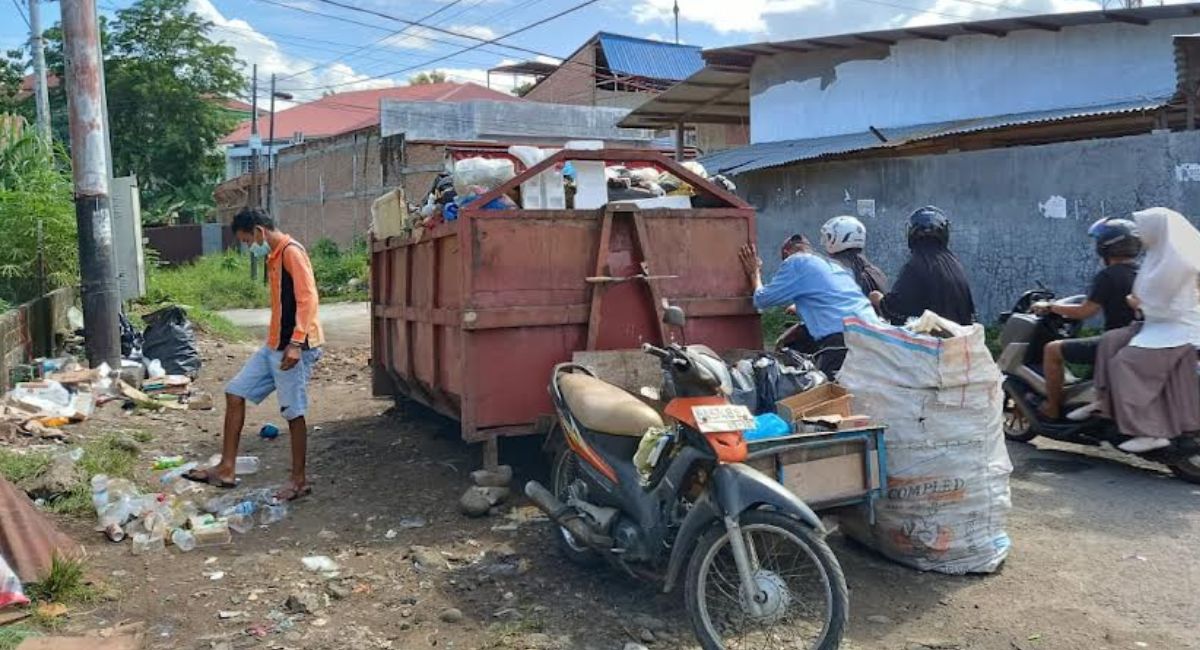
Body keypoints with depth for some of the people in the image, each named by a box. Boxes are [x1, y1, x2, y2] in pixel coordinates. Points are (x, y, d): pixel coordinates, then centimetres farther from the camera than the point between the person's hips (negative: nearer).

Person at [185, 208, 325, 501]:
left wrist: (295, 344, -25)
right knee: (235, 393, 8)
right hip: (273, 346, 10)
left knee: (294, 413, -2)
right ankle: (226, 469, 13)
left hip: (293, 348, -10)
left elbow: (308, 298, -21)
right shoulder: (274, 257, 17)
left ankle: (300, 480, 10)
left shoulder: (292, 252, -12)